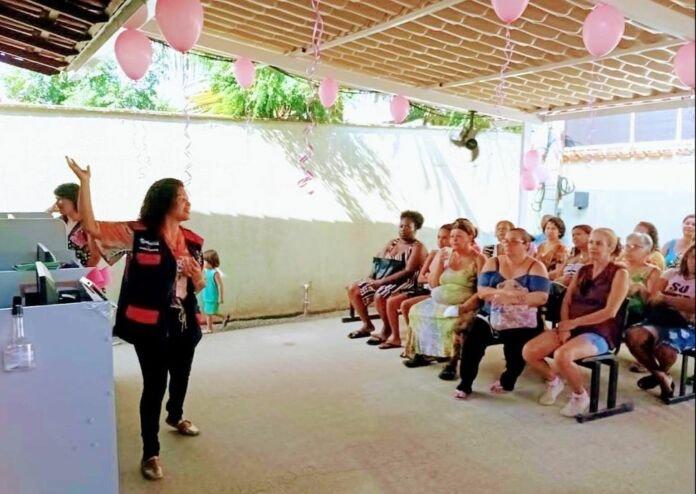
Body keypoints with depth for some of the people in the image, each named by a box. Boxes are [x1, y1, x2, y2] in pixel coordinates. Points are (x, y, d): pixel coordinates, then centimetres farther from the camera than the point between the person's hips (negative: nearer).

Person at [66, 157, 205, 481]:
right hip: (150, 325, -5)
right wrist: (84, 182, -23)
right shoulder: (137, 233, -10)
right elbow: (91, 227, -18)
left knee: (181, 376, 22)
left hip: (184, 323, 5)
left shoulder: (192, 241, 3)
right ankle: (150, 452, 16)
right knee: (154, 385, 0)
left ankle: (175, 416, 53)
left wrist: (198, 277, -11)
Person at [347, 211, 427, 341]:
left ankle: (387, 330, -10)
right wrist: (371, 277, -9)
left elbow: (408, 271, -19)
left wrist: (382, 281, -23)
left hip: (404, 283, -8)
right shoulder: (392, 243, 15)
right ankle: (367, 325, 10)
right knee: (353, 289, -2)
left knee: (379, 296, -35)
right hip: (381, 281, 8)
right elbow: (378, 262, 13)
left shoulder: (417, 247, -8)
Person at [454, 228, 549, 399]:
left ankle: (507, 381, 5)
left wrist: (510, 298, -25)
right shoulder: (493, 263, 8)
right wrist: (507, 292, -19)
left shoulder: (536, 267, 0)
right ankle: (465, 384, -2)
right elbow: (482, 292, -3)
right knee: (472, 340, -21)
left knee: (516, 345, -28)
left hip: (523, 321, -2)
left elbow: (541, 297, -14)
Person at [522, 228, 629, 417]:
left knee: (562, 356, -35)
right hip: (572, 327, 6)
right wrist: (564, 327, -9)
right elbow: (566, 301, 9)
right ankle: (554, 381, 15)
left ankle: (580, 395, -6)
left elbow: (610, 312, -14)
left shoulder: (619, 273, -4)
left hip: (600, 333, -6)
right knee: (528, 351, -15)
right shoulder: (583, 270, 15)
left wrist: (574, 323, -14)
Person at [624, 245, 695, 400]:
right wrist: (681, 304, -8)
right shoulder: (671, 273, 15)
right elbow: (652, 300, 5)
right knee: (633, 336, -30)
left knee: (664, 349, -36)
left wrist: (665, 298, -4)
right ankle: (661, 376, -4)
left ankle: (660, 374, 5)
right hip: (660, 320, 3)